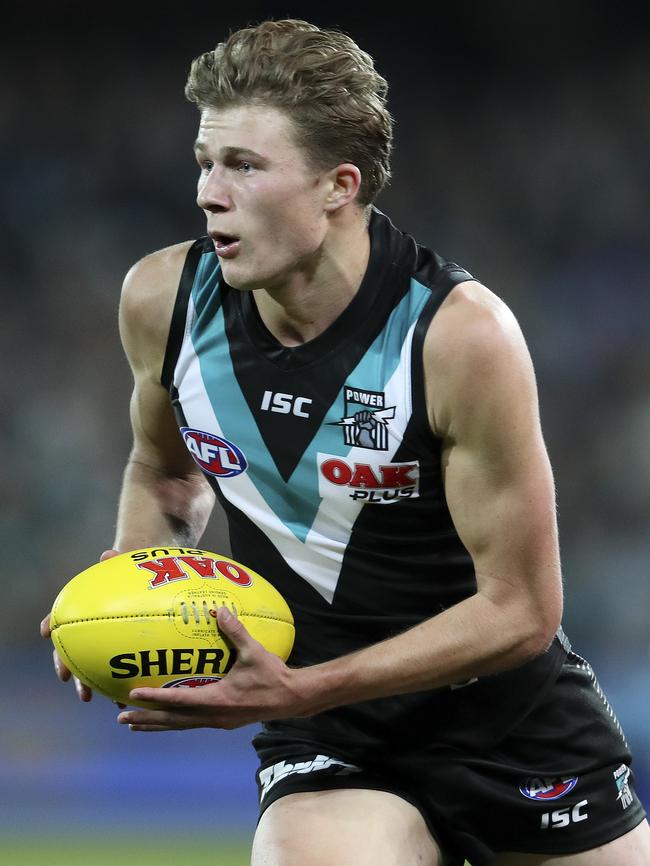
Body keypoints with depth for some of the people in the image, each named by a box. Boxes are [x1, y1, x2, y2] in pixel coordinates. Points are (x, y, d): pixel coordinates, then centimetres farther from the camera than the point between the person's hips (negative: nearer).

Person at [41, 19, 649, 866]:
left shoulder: (460, 334, -22)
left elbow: (521, 611, -19)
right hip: (327, 749, 2)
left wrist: (297, 692, -26)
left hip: (512, 723, -2)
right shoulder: (162, 299, -8)